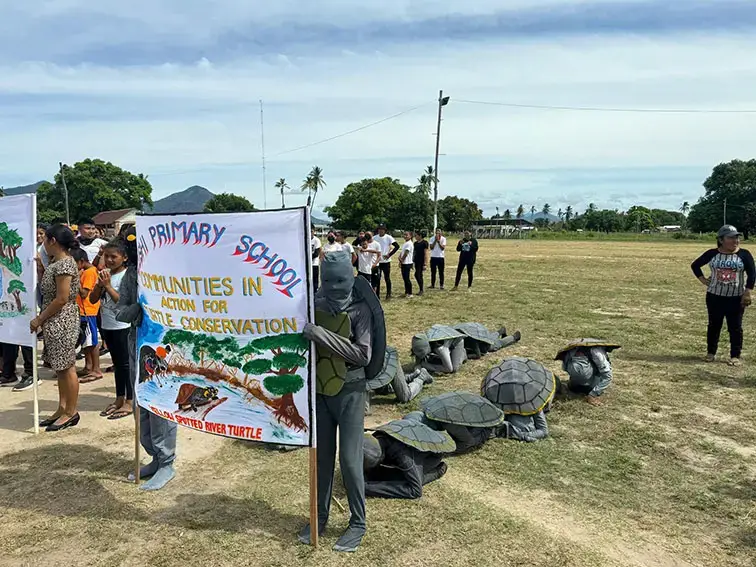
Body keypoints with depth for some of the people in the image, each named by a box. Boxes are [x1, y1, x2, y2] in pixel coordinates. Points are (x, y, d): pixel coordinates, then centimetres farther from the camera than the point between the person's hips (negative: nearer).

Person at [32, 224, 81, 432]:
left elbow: (62, 299, -20)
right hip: (55, 323, 10)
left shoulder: (64, 264, -17)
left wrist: (39, 319, -14)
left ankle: (71, 412, 9)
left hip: (62, 322, -10)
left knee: (66, 368, -1)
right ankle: (62, 409, 23)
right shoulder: (55, 262, 13)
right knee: (61, 368, 14)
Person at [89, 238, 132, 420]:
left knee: (125, 363, -1)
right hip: (107, 325, 8)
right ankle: (119, 399, 25)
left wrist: (108, 285, -19)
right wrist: (99, 284, -10)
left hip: (123, 326, -7)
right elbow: (92, 299, 6)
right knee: (117, 363, 15)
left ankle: (130, 402, 7)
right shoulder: (104, 274, 8)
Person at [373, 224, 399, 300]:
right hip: (377, 261, 3)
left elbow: (397, 246, -13)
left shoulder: (388, 237, -6)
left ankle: (388, 294, 17)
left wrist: (389, 254, -17)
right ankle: (377, 294, 14)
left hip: (386, 261, -3)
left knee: (387, 278, 5)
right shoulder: (374, 238, 4)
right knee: (377, 278, 5)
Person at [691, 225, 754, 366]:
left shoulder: (744, 254, -4)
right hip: (714, 296, 1)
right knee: (714, 325, 11)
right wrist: (702, 279, 0)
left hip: (736, 298, -1)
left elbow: (752, 274, -5)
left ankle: (735, 356, 15)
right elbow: (695, 265, 10)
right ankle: (711, 353, 23)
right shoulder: (712, 254, -2)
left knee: (735, 328, 4)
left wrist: (748, 293, -11)